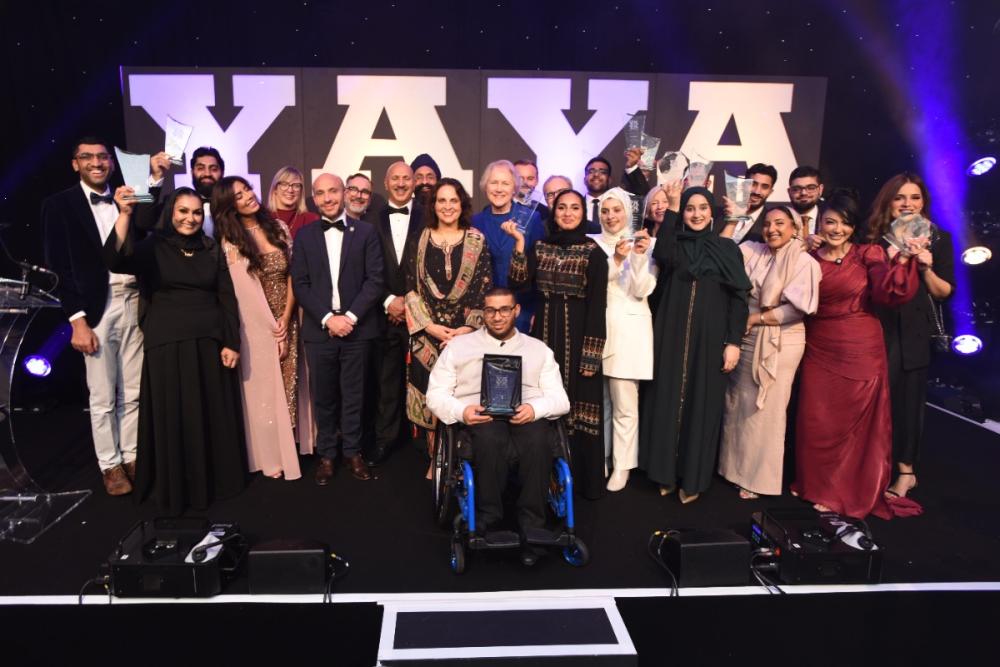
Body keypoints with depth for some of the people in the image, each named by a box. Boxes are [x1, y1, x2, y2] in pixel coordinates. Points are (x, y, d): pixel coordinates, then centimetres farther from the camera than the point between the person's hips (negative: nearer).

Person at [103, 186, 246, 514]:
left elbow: (227, 298, 6)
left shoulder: (212, 249, 8)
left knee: (214, 415, 9)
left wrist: (231, 343, -1)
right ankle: (176, 487, 21)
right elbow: (116, 261, -21)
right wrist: (124, 215, -30)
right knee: (173, 417, 4)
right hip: (167, 343, -2)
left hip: (209, 341, 3)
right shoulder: (153, 247, -1)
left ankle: (215, 479, 27)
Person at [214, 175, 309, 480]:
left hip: (286, 321, 3)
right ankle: (271, 455, 20)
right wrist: (272, 329, -12)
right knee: (263, 388, 7)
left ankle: (288, 446, 27)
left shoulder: (278, 227, 5)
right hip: (257, 325, -3)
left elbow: (292, 275, 2)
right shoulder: (231, 241, -5)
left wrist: (285, 320, -7)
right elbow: (245, 292, -10)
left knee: (287, 383, 11)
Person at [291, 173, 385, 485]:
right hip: (318, 329, 1)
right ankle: (326, 454, 23)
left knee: (353, 395, 8)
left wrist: (351, 317, -12)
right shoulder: (304, 235, 7)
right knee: (323, 397, 9)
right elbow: (300, 284, 1)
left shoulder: (366, 231, 3)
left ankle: (352, 451, 23)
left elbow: (375, 280, -3)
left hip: (356, 328, -1)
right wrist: (327, 318, -11)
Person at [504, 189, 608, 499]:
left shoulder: (593, 251, -4)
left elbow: (597, 305, -8)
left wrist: (591, 354, -13)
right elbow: (517, 283, -4)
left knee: (577, 403, 1)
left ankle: (581, 478, 16)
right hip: (544, 331, 4)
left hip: (577, 334, -4)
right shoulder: (540, 246, 8)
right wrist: (519, 242, -10)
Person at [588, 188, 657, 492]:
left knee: (624, 404, 1)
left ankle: (621, 466, 14)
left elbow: (642, 290, -6)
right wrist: (616, 259, -18)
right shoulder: (592, 243, 6)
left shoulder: (645, 243, 2)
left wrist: (640, 256, -20)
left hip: (629, 330, -2)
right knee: (598, 401, 12)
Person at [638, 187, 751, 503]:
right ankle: (666, 471, 18)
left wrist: (734, 341, -7)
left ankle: (692, 477, 17)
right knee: (668, 398, 4)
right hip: (671, 333, 1)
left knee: (701, 402, 5)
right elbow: (662, 256, -19)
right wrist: (670, 209, -17)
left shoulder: (727, 248, 4)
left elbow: (738, 298, 1)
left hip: (709, 336, -1)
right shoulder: (674, 243, 6)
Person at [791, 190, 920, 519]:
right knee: (816, 422, 8)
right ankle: (817, 483, 28)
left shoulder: (869, 254, -4)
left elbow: (890, 294, -17)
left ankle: (849, 492, 22)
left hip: (860, 350, -2)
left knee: (855, 422, 6)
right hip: (818, 350, 3)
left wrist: (901, 261, -33)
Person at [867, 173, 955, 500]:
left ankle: (905, 470, 21)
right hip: (875, 326, 1)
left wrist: (926, 269, -15)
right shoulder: (874, 237, 4)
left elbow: (945, 292, 0)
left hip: (913, 331, -1)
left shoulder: (938, 239, 2)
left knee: (907, 396, 6)